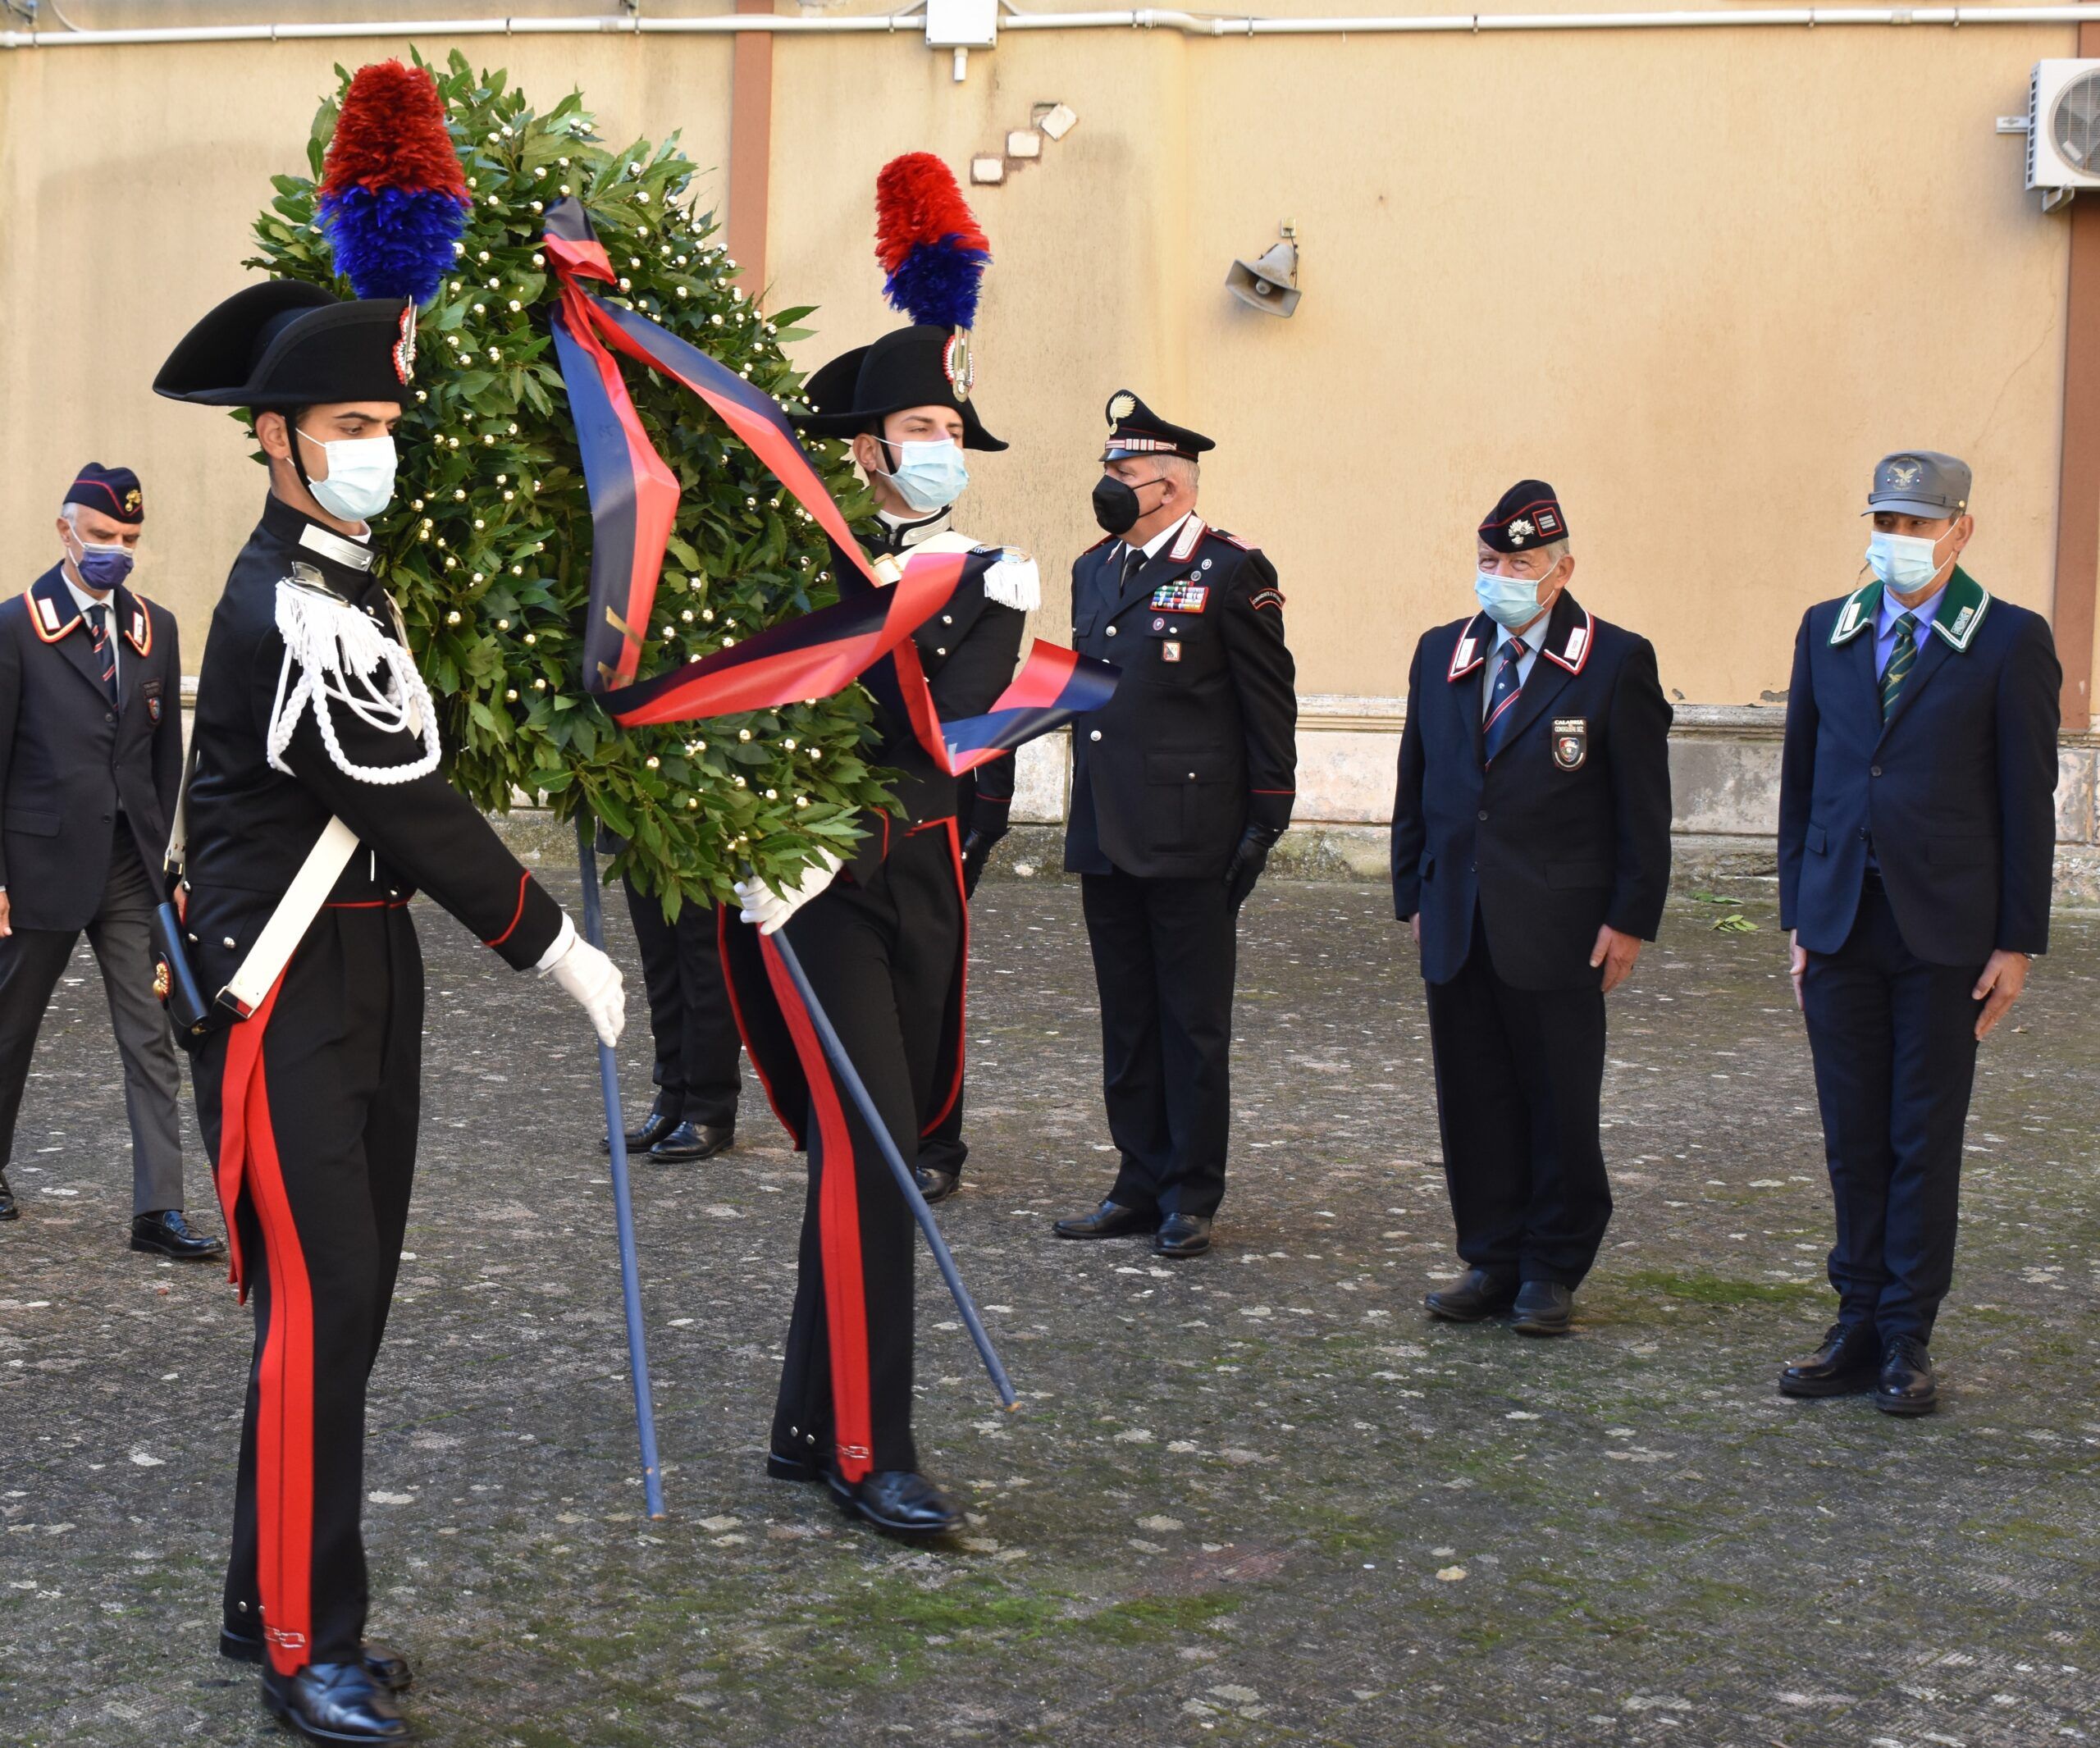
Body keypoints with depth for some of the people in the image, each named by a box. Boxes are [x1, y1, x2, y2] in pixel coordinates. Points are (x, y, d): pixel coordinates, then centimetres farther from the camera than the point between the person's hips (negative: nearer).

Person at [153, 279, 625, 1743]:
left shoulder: (353, 577, 9)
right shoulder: (286, 613, -20)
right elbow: (413, 809, -19)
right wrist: (557, 948, -12)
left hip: (369, 969, 10)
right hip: (284, 993, -10)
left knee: (351, 1295, 12)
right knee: (320, 1303, -9)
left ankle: (271, 1597, 22)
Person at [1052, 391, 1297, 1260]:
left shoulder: (1230, 572, -6)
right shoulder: (1093, 570, 14)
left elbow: (1269, 704, -6)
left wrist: (1266, 822, -8)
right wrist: (1087, 811, 17)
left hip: (1189, 837, -7)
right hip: (1106, 833, 7)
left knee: (1193, 1019, 1)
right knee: (1127, 1017, 11)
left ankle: (1190, 1196, 8)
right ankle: (1141, 1182, 19)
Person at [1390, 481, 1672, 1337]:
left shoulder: (1616, 662, -3)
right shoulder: (1441, 654, 11)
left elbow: (1643, 807, -3)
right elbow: (1416, 785, 17)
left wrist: (1630, 919, -8)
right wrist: (1414, 895, 11)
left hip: (1558, 934, -4)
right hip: (1456, 928, 4)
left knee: (1560, 1106, 3)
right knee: (1473, 1104, 8)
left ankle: (1553, 1268, 15)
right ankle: (1492, 1259, 18)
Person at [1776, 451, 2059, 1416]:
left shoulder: (2011, 641, -2)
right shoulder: (1827, 631, 10)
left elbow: (2027, 800, -3)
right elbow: (1801, 780, 13)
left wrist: (2016, 941, -6)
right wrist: (1797, 918, 9)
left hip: (1945, 928, -4)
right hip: (1841, 926, 4)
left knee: (1926, 1136, 2)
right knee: (1853, 1137, 7)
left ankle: (1907, 1339, 9)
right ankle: (1859, 1326, 15)